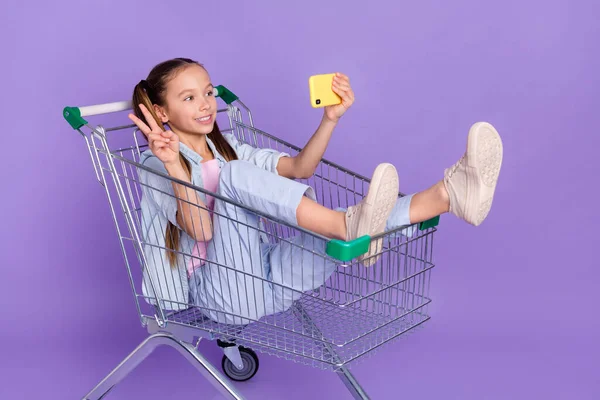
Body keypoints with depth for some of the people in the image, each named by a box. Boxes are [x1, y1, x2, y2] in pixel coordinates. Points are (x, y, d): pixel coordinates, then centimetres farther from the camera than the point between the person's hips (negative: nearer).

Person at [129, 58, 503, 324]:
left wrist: (330, 119, -6)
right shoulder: (157, 166, -1)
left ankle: (449, 194, -35)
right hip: (224, 293, -6)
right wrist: (174, 164, -30)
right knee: (234, 174, -28)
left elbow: (298, 168, 7)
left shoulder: (226, 147, 18)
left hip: (268, 275, 6)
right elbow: (201, 229, -18)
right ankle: (349, 227, -42)